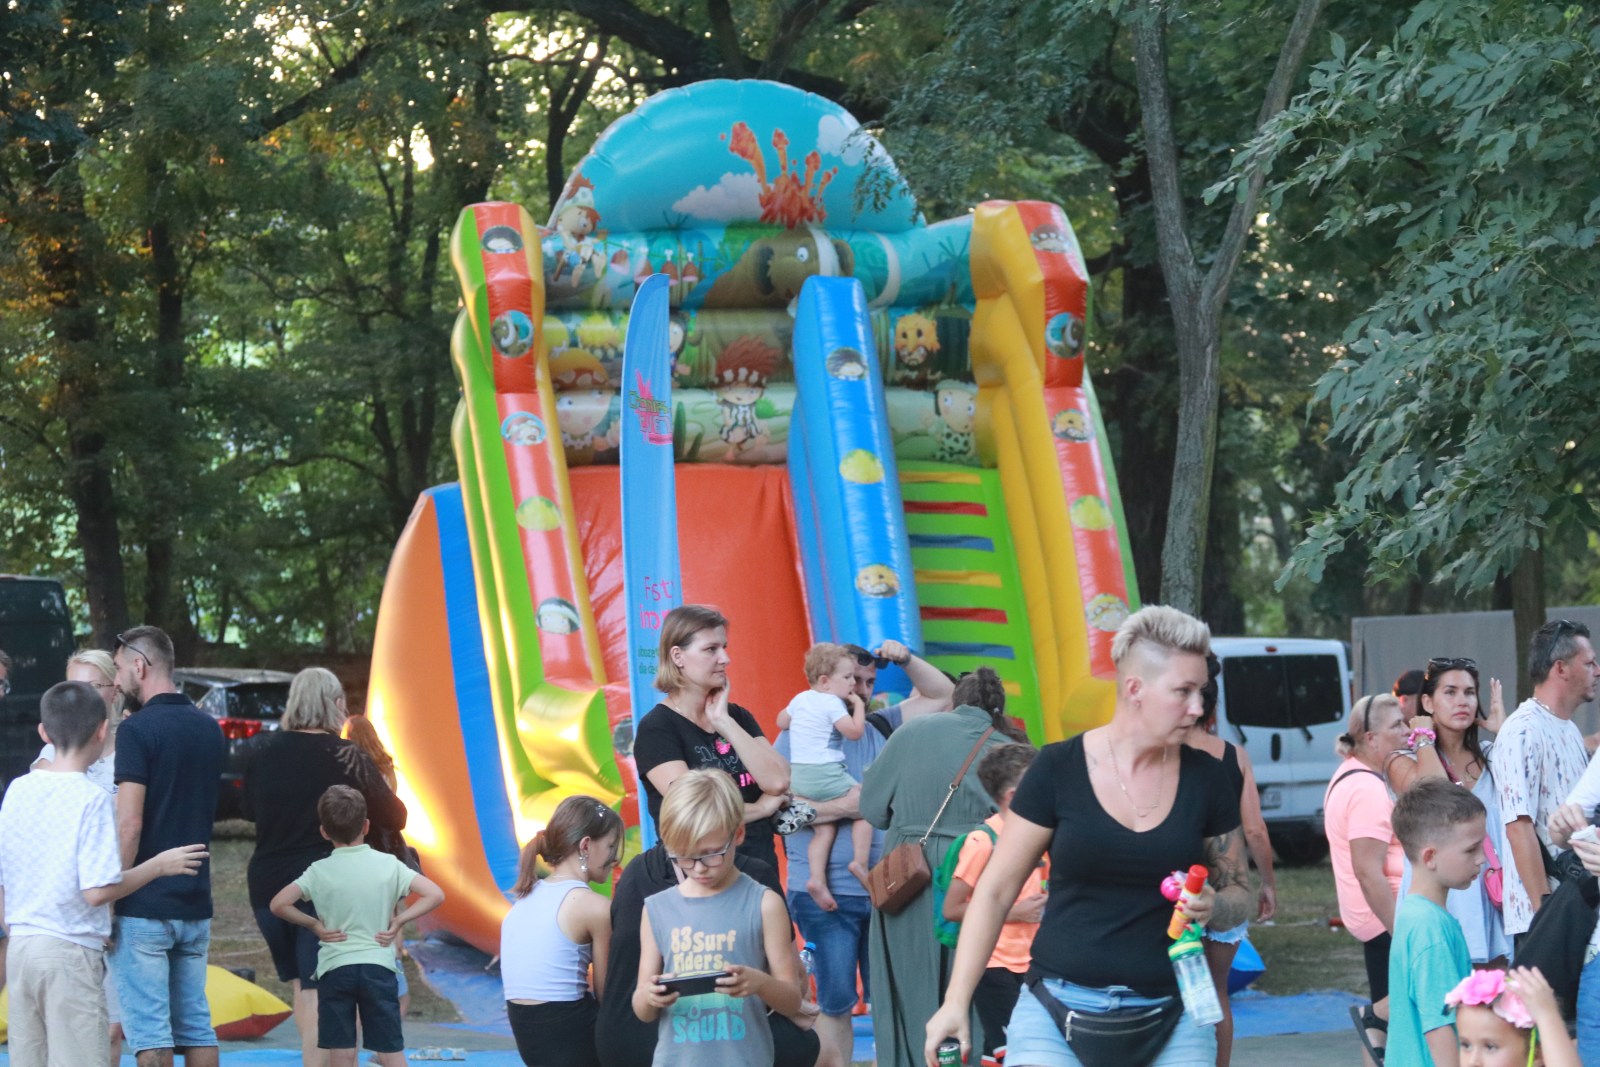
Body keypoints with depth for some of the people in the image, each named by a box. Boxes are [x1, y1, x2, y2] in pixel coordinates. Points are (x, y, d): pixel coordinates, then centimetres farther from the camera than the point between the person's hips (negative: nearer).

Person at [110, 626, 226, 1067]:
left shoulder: (138, 729, -12)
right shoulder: (210, 729, 11)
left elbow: (129, 825, -18)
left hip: (144, 906, -7)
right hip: (195, 903, 7)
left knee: (149, 1031, -4)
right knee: (196, 1026, 10)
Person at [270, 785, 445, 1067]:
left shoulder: (319, 871, -1)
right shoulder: (388, 865, 0)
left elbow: (278, 904, -8)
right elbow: (435, 895, -5)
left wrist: (313, 924, 3)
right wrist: (398, 921, 0)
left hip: (334, 969, -1)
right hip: (378, 967, 1)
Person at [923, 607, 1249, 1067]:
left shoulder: (1206, 780, 3)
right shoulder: (1058, 770, -4)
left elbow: (1239, 894, 13)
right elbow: (995, 891, 2)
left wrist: (1212, 908, -11)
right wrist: (956, 1003, -3)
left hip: (1170, 1024, 2)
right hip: (1057, 1016, -2)